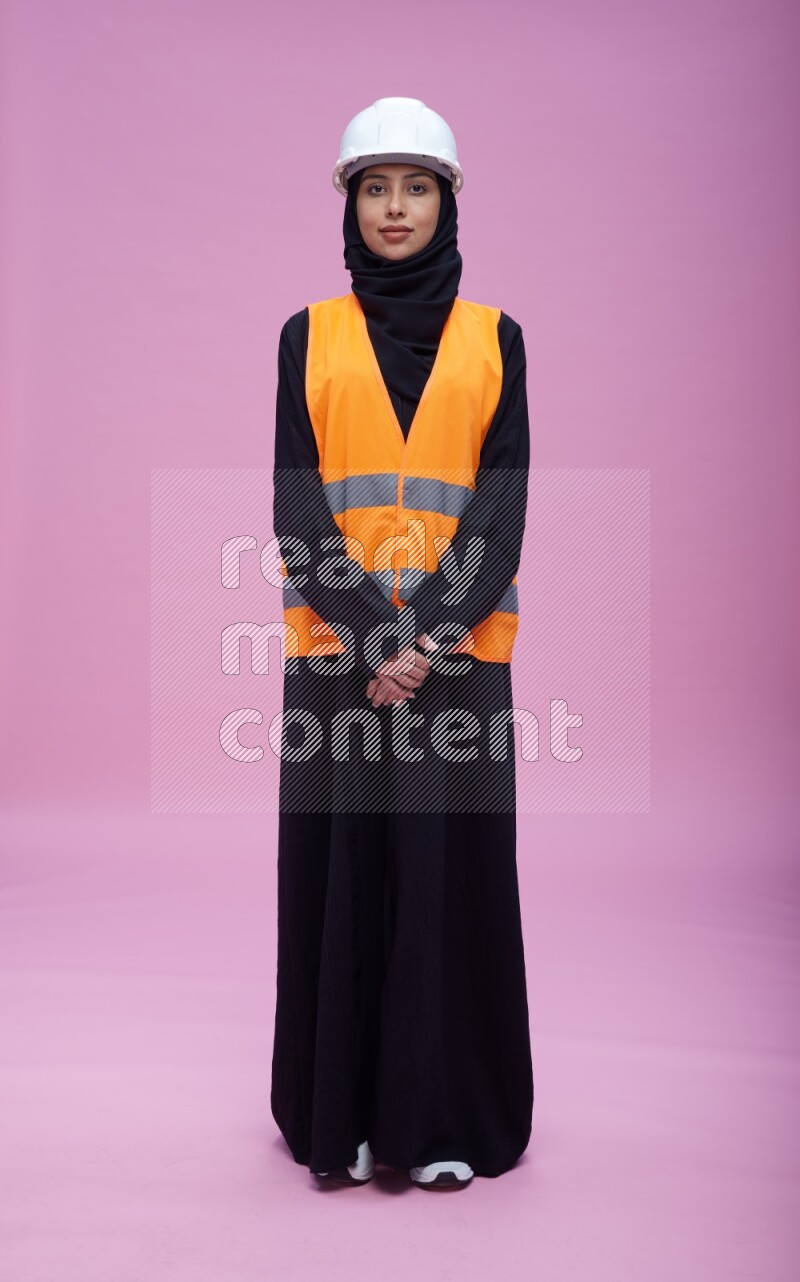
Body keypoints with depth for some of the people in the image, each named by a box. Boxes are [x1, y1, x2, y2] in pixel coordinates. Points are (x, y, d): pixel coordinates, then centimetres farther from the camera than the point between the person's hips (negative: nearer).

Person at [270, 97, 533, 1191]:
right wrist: (372, 634, -13)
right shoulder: (309, 336, 9)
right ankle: (340, 1117, 19)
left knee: (452, 868, 3)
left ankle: (447, 1118, 17)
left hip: (459, 649, 0)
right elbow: (298, 501, 0)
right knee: (337, 869, 3)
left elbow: (503, 500, 0)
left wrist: (429, 630, -14)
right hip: (336, 648, 0)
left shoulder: (494, 338, 9)